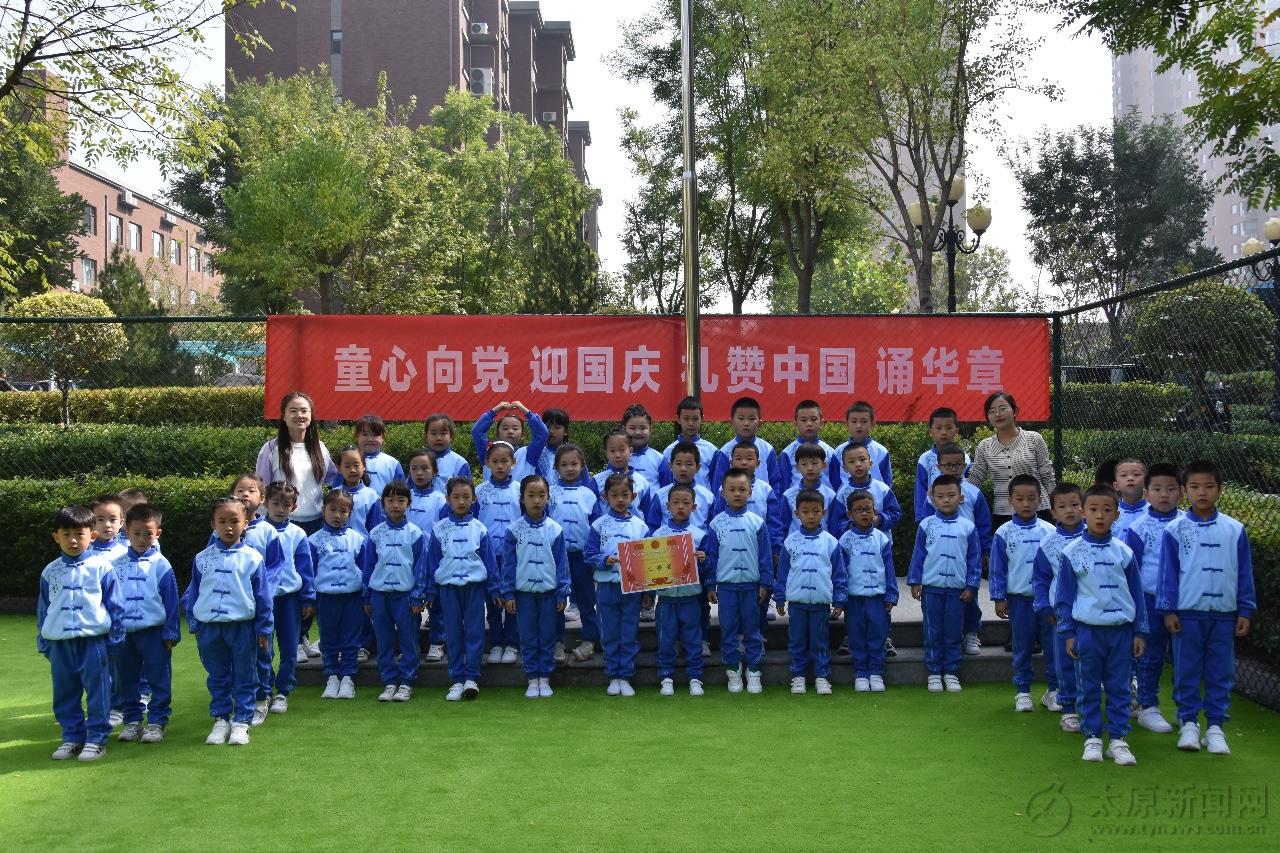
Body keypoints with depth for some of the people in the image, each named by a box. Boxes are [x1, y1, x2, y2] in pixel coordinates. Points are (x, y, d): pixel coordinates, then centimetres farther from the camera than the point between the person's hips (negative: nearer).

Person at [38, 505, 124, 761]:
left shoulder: (100, 567, -3)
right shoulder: (50, 572, 8)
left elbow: (115, 604, 0)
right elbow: (43, 609, 15)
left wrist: (116, 636, 0)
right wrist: (43, 642, 13)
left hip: (93, 639, -4)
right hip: (60, 643, 4)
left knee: (97, 692, -1)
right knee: (64, 695, 10)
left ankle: (96, 739, 8)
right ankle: (72, 738, 22)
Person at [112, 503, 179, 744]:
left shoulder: (160, 565, -5)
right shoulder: (117, 565, 4)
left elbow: (171, 601, -3)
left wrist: (171, 633, -5)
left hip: (154, 631, -3)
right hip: (124, 632, 4)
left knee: (158, 678, 1)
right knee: (127, 679, 12)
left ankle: (157, 722, 10)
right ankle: (132, 720, 23)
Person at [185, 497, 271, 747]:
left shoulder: (252, 558, -4)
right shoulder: (202, 559, 4)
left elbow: (263, 597, -1)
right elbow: (192, 594, 10)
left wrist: (264, 630, -1)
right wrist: (194, 624, 6)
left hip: (242, 627, -2)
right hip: (209, 627, 2)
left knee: (244, 678, 5)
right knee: (217, 679, 12)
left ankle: (241, 722, 13)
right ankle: (221, 719, 22)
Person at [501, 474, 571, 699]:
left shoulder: (555, 529, -2)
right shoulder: (514, 530, -3)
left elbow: (562, 562, 1)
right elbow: (508, 563, 0)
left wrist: (562, 593, -1)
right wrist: (508, 593, -2)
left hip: (549, 591, 0)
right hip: (524, 592, 0)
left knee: (547, 638, 7)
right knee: (528, 638, 6)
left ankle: (545, 679, 17)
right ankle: (532, 680, 15)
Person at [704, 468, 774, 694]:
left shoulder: (757, 523, -1)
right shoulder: (716, 524, 0)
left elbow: (765, 555, 2)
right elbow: (710, 556, 4)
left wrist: (765, 584, 0)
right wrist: (710, 586, 3)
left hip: (751, 584, 0)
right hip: (726, 585, 1)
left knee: (752, 629, 7)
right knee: (728, 630, 7)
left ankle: (753, 672, 15)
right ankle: (733, 671, 17)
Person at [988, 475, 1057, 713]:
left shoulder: (1050, 531, 0)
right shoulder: (1004, 533, -2)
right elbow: (997, 568, 1)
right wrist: (999, 598, -2)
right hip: (1019, 598, -1)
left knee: (1052, 644, 5)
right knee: (1022, 646, 8)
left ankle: (1053, 689, 17)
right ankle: (1022, 691, 17)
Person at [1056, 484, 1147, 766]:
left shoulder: (1124, 552, 3)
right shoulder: (1072, 553, -2)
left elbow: (1136, 594, 9)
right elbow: (1064, 596, 2)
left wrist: (1140, 632, 7)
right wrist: (1068, 633, 0)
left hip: (1121, 630, 1)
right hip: (1088, 630, -1)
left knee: (1119, 688, 6)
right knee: (1090, 688, 7)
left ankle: (1118, 739, 14)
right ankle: (1092, 737, 16)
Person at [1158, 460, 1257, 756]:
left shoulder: (1235, 530, 2)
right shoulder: (1175, 530, -2)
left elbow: (1245, 574, 6)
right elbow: (1168, 572, 0)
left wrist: (1245, 611, 5)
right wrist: (1168, 610, -4)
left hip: (1224, 614, 1)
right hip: (1187, 613, -1)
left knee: (1221, 673, 7)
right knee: (1187, 671, 6)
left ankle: (1215, 726, 17)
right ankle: (1189, 722, 18)